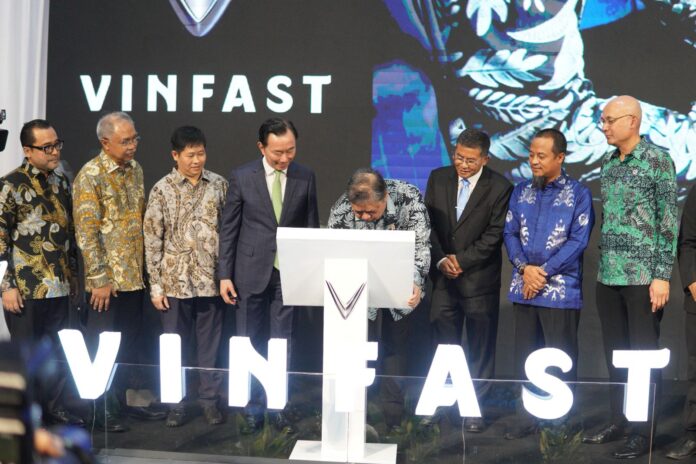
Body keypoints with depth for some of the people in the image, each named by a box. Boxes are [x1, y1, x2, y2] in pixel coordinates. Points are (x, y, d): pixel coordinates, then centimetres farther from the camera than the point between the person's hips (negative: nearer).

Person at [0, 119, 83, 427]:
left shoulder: (61, 183, 11)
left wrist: (73, 276, 17)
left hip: (60, 287, 6)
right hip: (26, 289, -6)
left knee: (60, 353, 12)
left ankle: (54, 408, 26)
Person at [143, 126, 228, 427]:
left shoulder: (219, 185, 2)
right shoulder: (162, 190, -3)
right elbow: (152, 240, -2)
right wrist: (155, 285, -4)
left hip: (211, 280, 1)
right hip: (175, 281, -1)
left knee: (210, 344, 9)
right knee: (175, 345, 8)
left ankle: (210, 399, 22)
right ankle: (176, 403, 21)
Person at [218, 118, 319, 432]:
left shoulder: (305, 177, 1)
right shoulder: (242, 177, -3)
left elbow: (311, 226, 6)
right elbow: (228, 228, 0)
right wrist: (224, 275, -3)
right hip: (251, 273, 0)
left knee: (282, 343, 6)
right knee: (250, 343, 7)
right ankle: (252, 408, 18)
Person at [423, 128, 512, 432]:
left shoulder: (499, 188, -6)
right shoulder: (438, 178, 5)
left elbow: (494, 235, -9)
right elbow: (428, 224, 4)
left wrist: (461, 260, -14)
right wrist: (441, 260, -8)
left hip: (480, 279, -3)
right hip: (443, 277, 3)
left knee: (479, 347, 4)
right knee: (443, 343, 8)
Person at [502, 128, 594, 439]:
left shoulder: (578, 194, -2)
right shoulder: (520, 192, 11)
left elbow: (578, 240, -9)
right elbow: (510, 233, 7)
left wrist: (543, 272, -13)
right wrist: (524, 268, -10)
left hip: (561, 290, -4)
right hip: (524, 288, 4)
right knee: (524, 355, 10)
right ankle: (526, 415, 21)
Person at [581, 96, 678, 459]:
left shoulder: (657, 160, -7)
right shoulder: (607, 163, 11)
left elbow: (669, 220, -10)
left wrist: (662, 275, -14)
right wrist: (602, 266, 13)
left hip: (643, 276, -6)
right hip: (608, 275, 6)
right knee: (614, 352, 12)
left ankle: (643, 430, 12)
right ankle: (618, 420, 23)